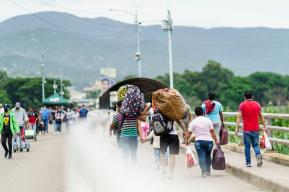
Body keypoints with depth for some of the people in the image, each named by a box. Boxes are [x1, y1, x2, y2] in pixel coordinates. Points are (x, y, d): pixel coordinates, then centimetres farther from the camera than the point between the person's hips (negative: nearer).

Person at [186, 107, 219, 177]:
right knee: (208, 156, 19)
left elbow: (189, 133, 1)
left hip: (199, 141, -2)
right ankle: (208, 171, 23)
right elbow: (212, 132, 0)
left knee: (201, 157, -4)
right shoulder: (208, 120, 4)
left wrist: (187, 140, 15)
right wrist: (216, 140, 4)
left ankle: (204, 171, -18)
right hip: (208, 140, 2)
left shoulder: (193, 122, 2)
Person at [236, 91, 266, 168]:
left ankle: (248, 163, 9)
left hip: (246, 129, -2)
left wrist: (237, 127, -9)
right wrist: (264, 126, 14)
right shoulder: (257, 104, 4)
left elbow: (239, 117, -9)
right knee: (255, 145, 11)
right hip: (255, 129, 2)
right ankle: (258, 155, -18)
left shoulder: (242, 105, -3)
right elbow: (261, 117, 7)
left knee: (247, 146, 7)